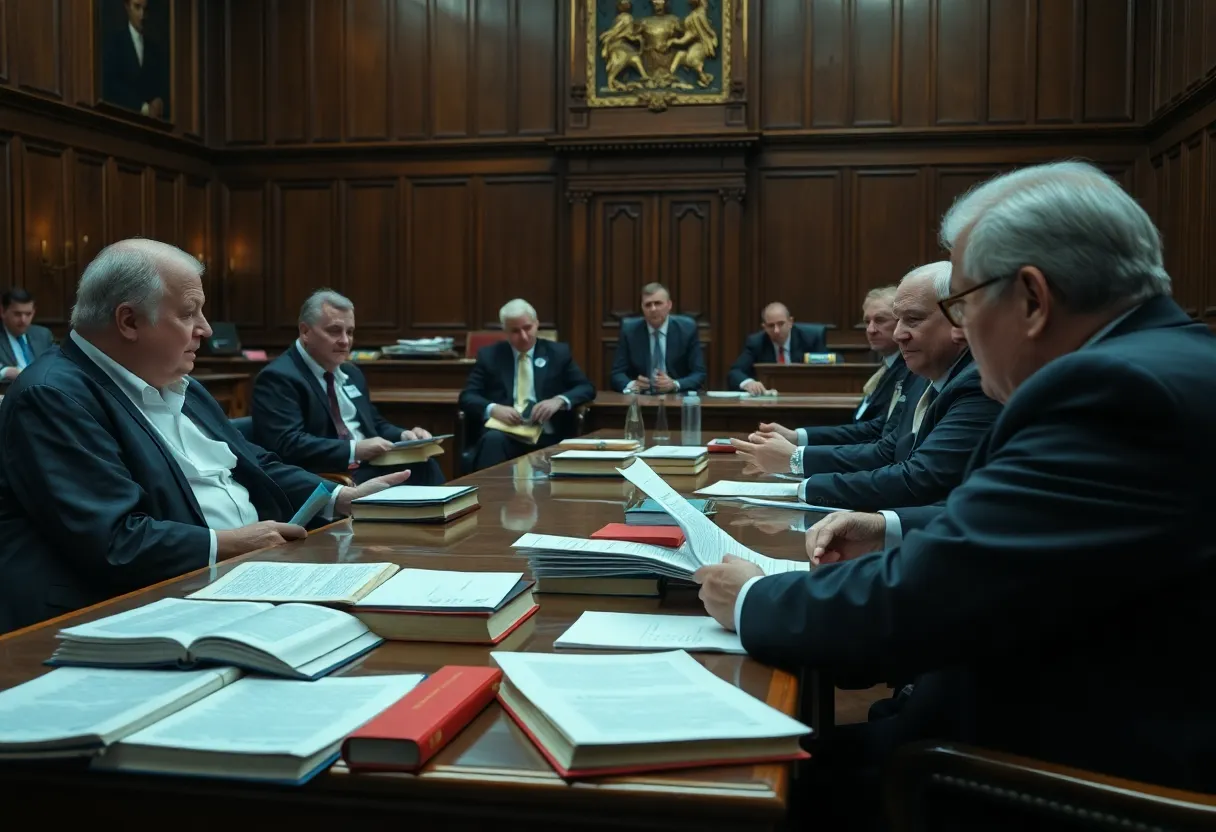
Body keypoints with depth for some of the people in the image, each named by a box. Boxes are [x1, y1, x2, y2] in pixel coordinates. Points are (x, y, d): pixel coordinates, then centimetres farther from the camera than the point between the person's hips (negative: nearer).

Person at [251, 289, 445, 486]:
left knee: (423, 466, -21)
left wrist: (403, 436, 4)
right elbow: (287, 445, -17)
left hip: (373, 467, 8)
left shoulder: (351, 373, 20)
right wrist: (355, 450, -25)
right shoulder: (278, 377, -6)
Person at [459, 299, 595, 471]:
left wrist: (559, 400, -12)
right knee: (493, 439, -34)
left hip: (548, 436, 0)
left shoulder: (558, 352, 14)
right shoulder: (489, 355, 13)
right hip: (506, 434, 1)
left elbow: (586, 388, 9)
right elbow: (467, 397, 6)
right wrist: (493, 409, -16)